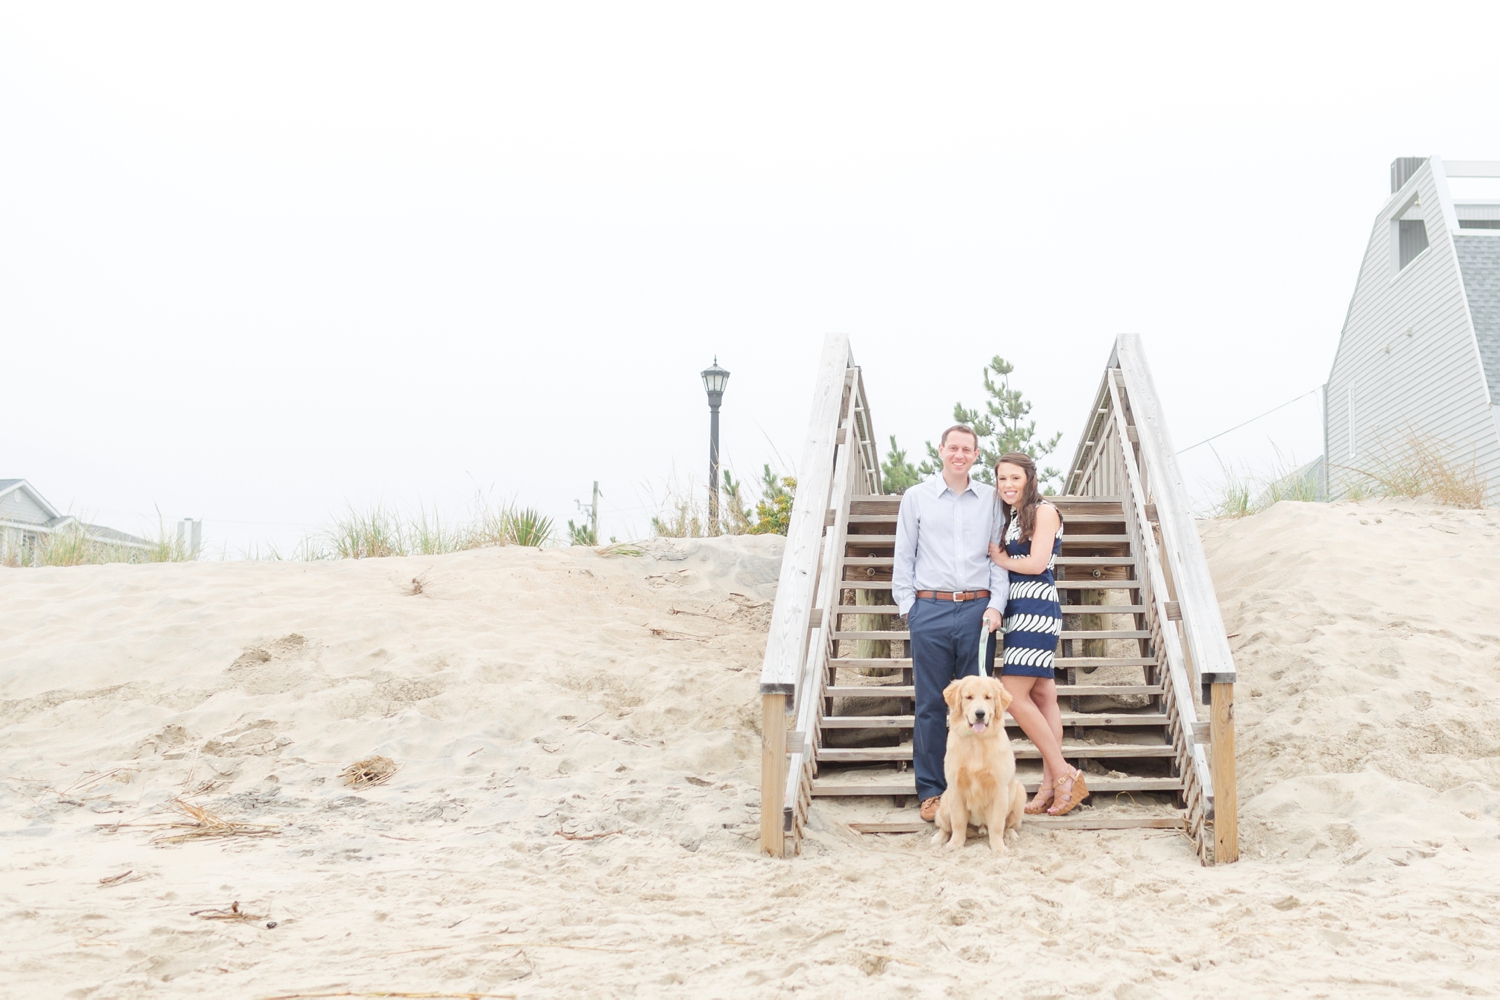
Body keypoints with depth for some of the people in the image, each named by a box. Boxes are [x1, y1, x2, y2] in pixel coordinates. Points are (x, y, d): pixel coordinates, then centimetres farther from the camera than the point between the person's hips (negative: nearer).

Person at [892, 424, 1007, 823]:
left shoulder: (990, 499, 9)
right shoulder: (916, 497, 8)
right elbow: (903, 557, 9)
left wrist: (995, 605, -1)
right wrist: (907, 606, 2)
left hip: (977, 609, 1)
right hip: (930, 609, -1)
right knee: (931, 704, 1)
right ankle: (931, 790, 8)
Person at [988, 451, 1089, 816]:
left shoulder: (1043, 511, -7)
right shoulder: (1012, 516, 20)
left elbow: (1037, 563, -16)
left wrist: (1002, 560, -2)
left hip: (1035, 609, -9)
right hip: (1019, 610, 9)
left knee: (1013, 694, -13)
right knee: (1042, 696, 7)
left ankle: (1064, 773, -8)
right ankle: (1052, 784, 7)